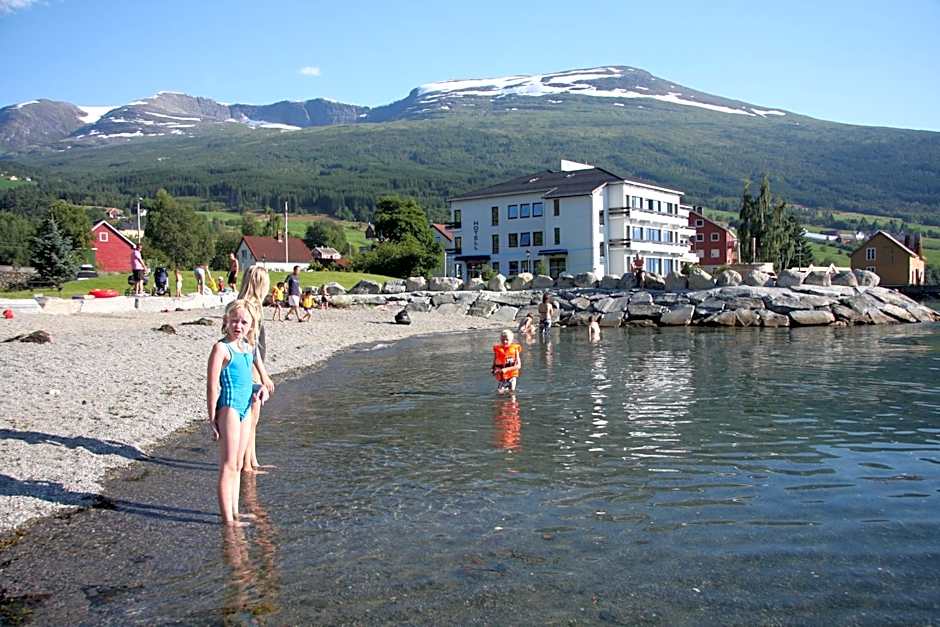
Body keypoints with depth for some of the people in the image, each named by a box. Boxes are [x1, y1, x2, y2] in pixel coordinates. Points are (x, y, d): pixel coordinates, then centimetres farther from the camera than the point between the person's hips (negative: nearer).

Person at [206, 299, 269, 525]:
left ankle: (234, 511, 23)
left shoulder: (249, 347, 12)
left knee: (238, 465, 14)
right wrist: (213, 418, -14)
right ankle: (227, 517, 1)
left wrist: (260, 388, 3)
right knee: (228, 465, -4)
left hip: (246, 408, 8)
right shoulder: (222, 348, -11)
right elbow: (212, 385, -13)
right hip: (229, 408, -8)